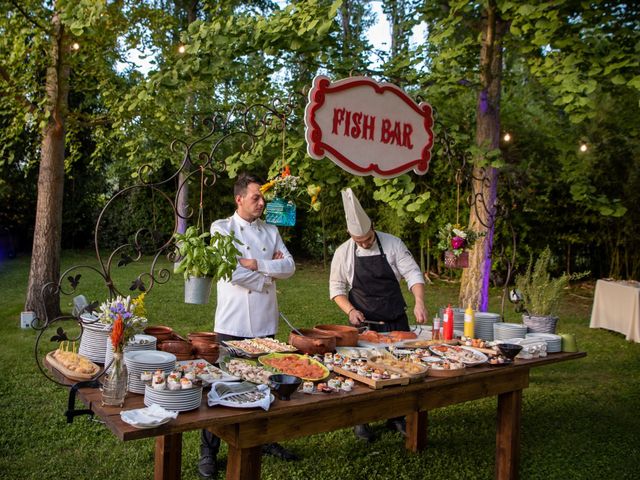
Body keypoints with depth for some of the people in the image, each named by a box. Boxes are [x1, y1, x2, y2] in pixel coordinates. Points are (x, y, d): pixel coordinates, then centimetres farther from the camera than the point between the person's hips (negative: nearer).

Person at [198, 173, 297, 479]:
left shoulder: (271, 231, 12)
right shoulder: (222, 228, -3)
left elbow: (289, 267, 1)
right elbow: (231, 271, -16)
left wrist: (257, 264, -13)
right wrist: (269, 275, -6)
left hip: (265, 323, 5)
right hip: (232, 323, -5)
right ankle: (208, 451, 17)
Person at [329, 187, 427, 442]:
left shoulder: (393, 244, -6)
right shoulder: (343, 252, -5)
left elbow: (413, 273, -9)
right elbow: (336, 288, 2)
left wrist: (419, 302, -25)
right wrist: (351, 311, -14)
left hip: (396, 321, 1)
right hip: (363, 323, -1)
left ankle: (396, 417, 27)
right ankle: (360, 420, 22)